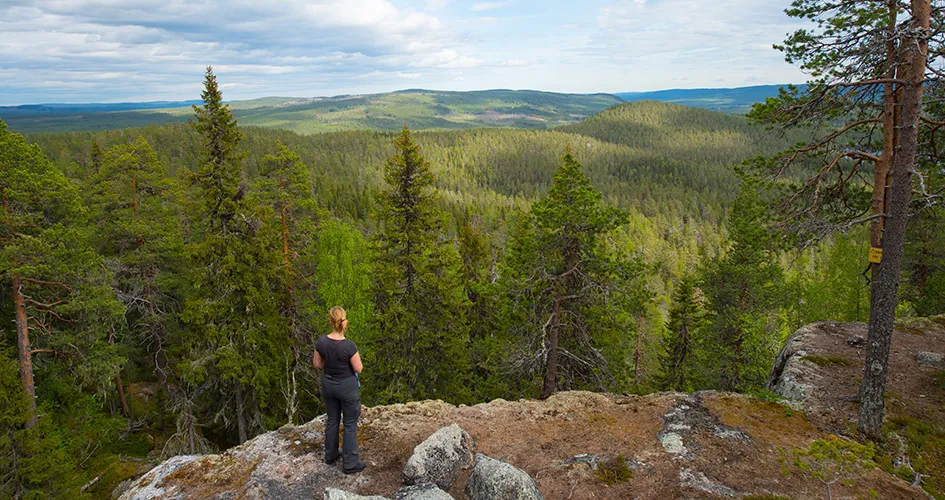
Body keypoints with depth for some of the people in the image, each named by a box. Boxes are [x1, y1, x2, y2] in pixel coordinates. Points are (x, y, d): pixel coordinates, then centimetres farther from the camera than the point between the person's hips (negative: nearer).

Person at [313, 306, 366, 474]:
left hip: (328, 384, 5)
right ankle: (350, 464, 21)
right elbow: (358, 368, -18)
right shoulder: (349, 345, -30)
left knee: (332, 419, 25)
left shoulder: (321, 341, -17)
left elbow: (317, 364, -3)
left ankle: (331, 454, 41)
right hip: (347, 386, -5)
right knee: (350, 424, 11)